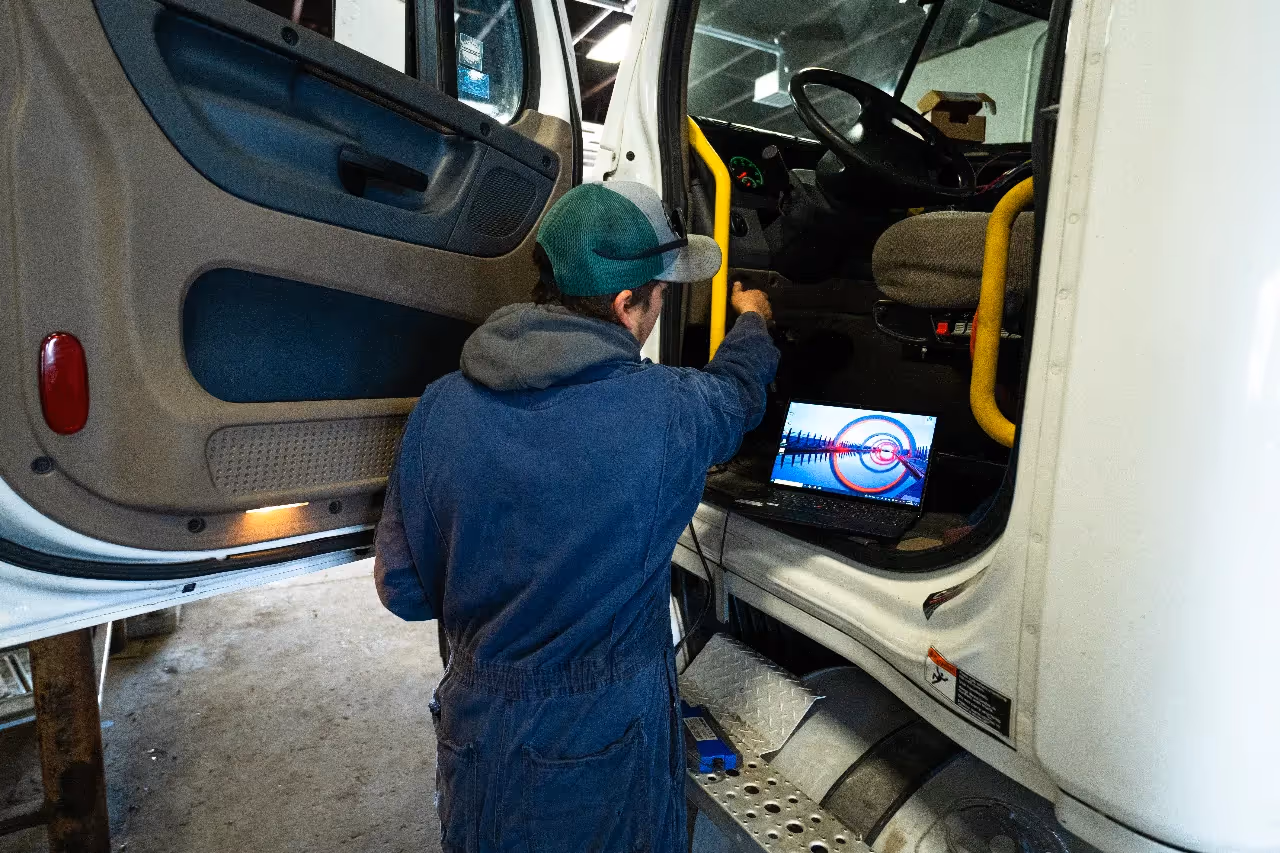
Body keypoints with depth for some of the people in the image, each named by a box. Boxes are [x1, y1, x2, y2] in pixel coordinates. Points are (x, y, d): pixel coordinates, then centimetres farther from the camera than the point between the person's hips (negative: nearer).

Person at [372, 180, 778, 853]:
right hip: (611, 741, -2)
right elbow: (737, 392, 1)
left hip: (477, 729, 3)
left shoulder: (439, 410, -16)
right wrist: (752, 322, 23)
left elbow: (402, 589, -7)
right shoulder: (667, 410, -24)